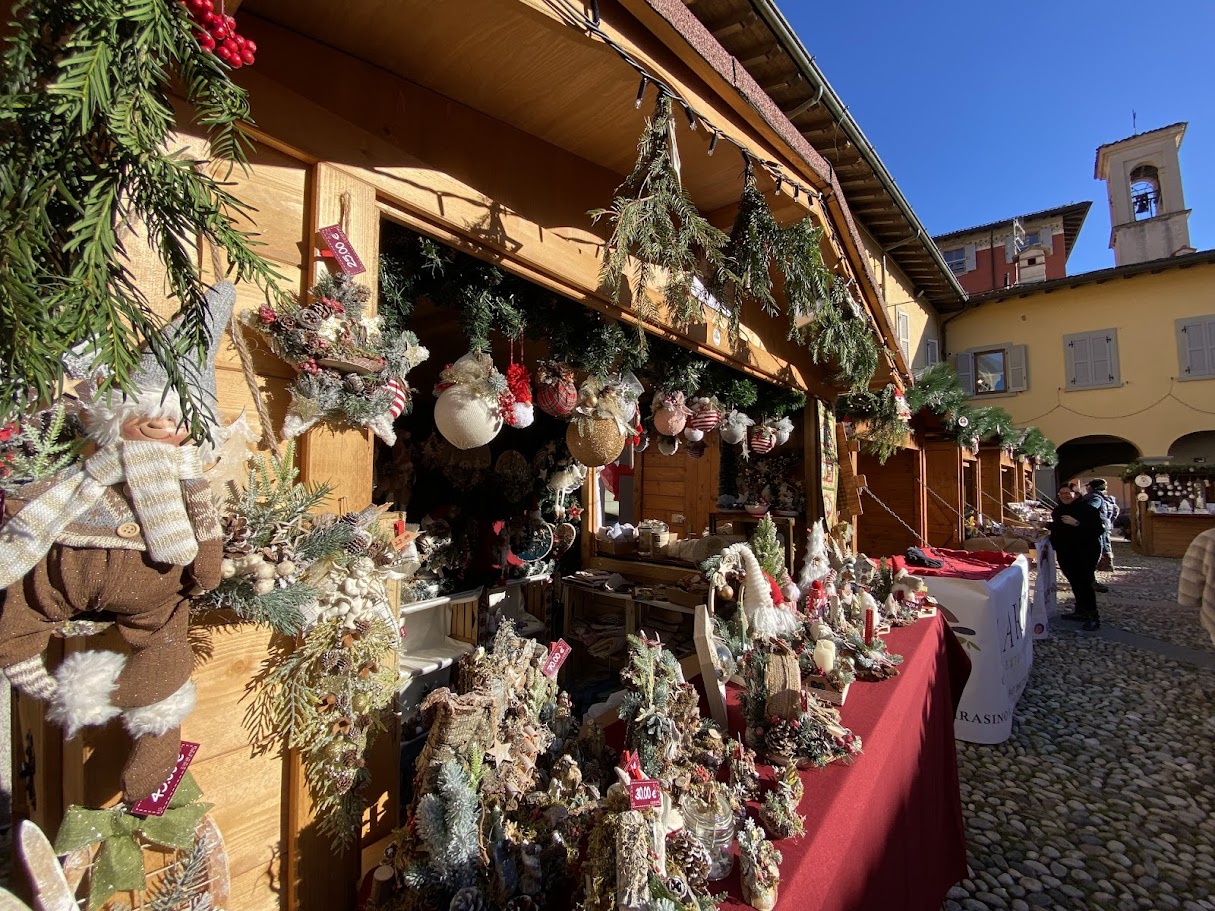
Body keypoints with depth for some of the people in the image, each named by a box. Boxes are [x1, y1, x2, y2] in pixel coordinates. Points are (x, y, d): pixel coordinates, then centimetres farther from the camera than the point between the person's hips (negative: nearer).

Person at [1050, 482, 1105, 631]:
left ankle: (1093, 617, 4)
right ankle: (1081, 611, 26)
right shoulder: (1058, 510, 10)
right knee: (1075, 582, 15)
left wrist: (1077, 523, -30)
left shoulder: (1087, 508, -11)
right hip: (1065, 553, 7)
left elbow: (1099, 528, -21)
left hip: (1085, 553, -7)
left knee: (1085, 583, -5)